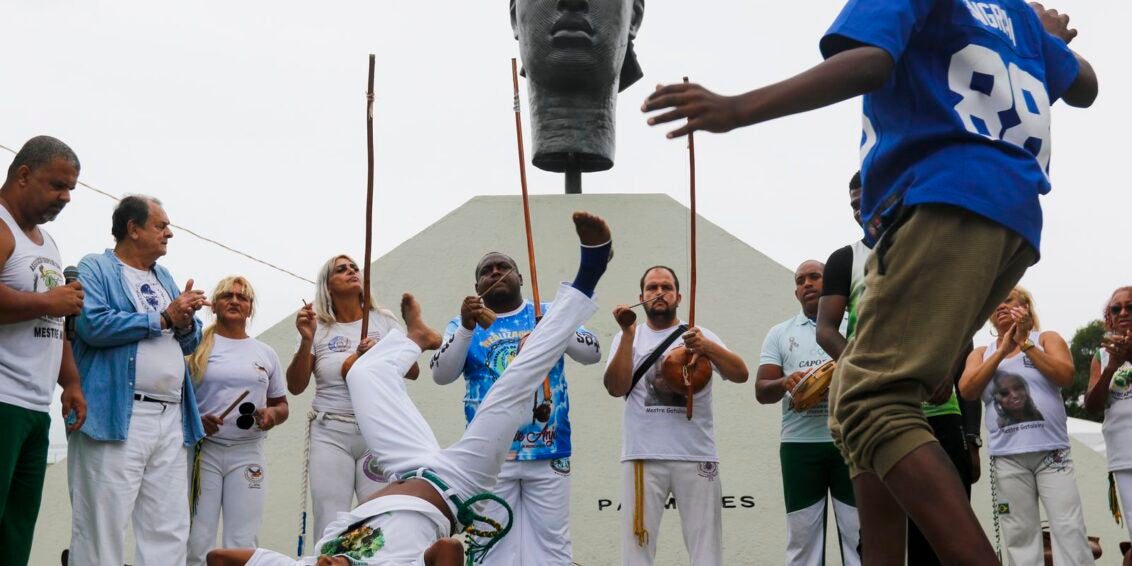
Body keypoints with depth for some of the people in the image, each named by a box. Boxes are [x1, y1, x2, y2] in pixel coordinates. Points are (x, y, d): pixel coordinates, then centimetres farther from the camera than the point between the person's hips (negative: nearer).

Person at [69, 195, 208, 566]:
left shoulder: (165, 277, 23)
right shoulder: (95, 268, 1)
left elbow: (189, 343, 23)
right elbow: (93, 325, -16)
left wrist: (186, 323, -1)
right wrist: (163, 318, -8)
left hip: (171, 420, 7)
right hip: (116, 418, -7)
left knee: (169, 532, 5)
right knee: (103, 529, -5)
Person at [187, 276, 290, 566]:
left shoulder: (266, 353, 13)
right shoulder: (198, 347, 4)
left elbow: (281, 405, 18)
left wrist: (272, 415, -4)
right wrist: (195, 421, -15)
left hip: (247, 454, 2)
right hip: (203, 450, -2)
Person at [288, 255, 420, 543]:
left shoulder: (383, 320, 9)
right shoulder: (319, 328, 6)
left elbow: (413, 371, 6)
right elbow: (295, 387, 3)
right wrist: (306, 340, -11)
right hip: (330, 434, 0)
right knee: (330, 527, -5)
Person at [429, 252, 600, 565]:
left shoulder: (549, 313, 9)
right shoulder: (464, 324, 9)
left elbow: (592, 353, -1)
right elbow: (441, 375, -4)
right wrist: (466, 328, -18)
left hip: (547, 452, 0)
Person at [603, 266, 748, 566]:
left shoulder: (701, 336, 8)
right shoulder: (627, 338, 10)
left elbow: (741, 374, -5)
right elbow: (616, 388, -4)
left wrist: (708, 347, -23)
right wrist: (628, 333, -11)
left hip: (697, 456, 0)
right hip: (643, 456, 0)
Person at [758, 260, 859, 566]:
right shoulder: (780, 333, 15)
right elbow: (761, 391, 9)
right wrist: (785, 383, -14)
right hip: (800, 445, 2)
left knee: (859, 534, -2)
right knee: (801, 539, 2)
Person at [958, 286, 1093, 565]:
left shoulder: (1047, 339, 11)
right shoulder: (981, 354, 16)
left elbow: (1066, 376, -7)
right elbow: (967, 390, -2)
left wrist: (1025, 342, -7)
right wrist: (1003, 351, -6)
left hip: (1051, 451, -2)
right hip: (1006, 458, 2)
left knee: (1069, 529, -9)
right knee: (1019, 535, 0)